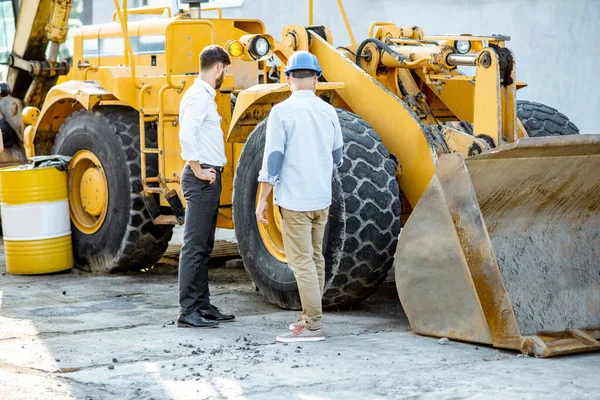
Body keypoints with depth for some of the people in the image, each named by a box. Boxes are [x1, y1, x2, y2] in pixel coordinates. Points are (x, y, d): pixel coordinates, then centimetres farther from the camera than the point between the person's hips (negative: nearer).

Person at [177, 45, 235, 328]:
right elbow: (186, 136, -26)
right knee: (195, 246, -9)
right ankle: (188, 312, -7)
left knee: (203, 246, 13)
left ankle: (203, 306, 19)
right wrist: (199, 172, -20)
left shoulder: (205, 96, 18)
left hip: (209, 178, 10)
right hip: (202, 180, -10)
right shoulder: (198, 97, -13)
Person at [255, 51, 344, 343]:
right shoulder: (328, 112, 6)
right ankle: (310, 316, 22)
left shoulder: (282, 112, -10)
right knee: (315, 258, 16)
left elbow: (273, 158, -13)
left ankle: (312, 325, -6)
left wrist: (263, 199, -7)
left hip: (294, 199, -6)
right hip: (322, 198, 6)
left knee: (301, 262, -5)